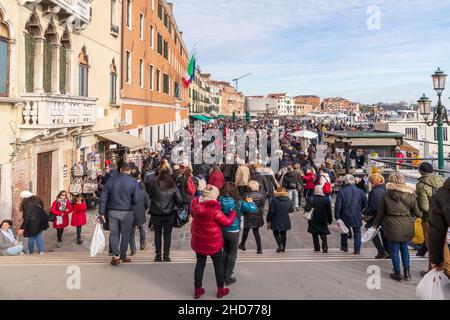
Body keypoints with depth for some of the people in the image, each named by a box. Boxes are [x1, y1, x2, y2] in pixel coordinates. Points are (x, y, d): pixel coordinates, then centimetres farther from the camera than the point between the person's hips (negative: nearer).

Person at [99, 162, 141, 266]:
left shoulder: (111, 180, 0)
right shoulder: (134, 182, -7)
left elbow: (103, 197, -1)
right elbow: (136, 200, -11)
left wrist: (101, 212, 2)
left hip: (112, 211, 2)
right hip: (127, 212, -1)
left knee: (114, 233, 12)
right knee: (125, 234, 13)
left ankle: (116, 255, 0)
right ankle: (123, 256, 23)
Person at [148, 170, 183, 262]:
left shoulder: (154, 186, -6)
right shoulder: (173, 187, -7)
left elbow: (149, 196, 3)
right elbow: (180, 200, -7)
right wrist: (174, 208, 8)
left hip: (156, 214, 0)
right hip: (169, 214, 0)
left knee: (157, 235, 13)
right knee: (167, 235, 8)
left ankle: (158, 255, 16)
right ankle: (166, 256, 10)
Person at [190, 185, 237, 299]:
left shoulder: (195, 203, -8)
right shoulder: (214, 209, -26)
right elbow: (227, 222, -15)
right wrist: (233, 212, 1)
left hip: (198, 241, 5)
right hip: (213, 242, -5)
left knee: (200, 264, 18)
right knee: (218, 265, 14)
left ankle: (198, 290, 27)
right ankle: (220, 290, 27)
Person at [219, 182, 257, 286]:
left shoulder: (219, 201, -15)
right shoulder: (238, 203, -19)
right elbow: (254, 208, -14)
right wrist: (250, 202, 6)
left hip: (222, 230, 3)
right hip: (233, 232, -3)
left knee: (225, 251, 23)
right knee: (232, 253, 13)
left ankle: (223, 274, 33)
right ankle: (228, 278, 16)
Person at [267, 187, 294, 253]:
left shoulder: (275, 200, -17)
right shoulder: (289, 201, -4)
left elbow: (271, 211, -14)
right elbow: (291, 210, 10)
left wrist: (268, 220, -4)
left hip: (276, 221, -4)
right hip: (285, 221, 4)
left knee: (276, 233, 14)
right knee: (283, 234, 18)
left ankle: (280, 245, -5)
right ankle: (283, 248, 22)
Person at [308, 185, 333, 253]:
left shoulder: (312, 199, -11)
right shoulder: (326, 199, -7)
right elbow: (329, 211, 0)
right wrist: (330, 220, 10)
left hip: (314, 220, -1)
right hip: (323, 220, 1)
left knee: (315, 235, 10)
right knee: (323, 235, 7)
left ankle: (317, 248, 11)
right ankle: (325, 248, -6)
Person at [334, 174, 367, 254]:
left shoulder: (341, 191, -10)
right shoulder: (359, 191, -4)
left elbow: (338, 205, -11)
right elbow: (365, 203, 4)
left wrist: (337, 216, -4)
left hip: (345, 216, 0)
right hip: (357, 217, 1)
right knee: (357, 232, 10)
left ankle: (344, 246, 31)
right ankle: (357, 249, 4)